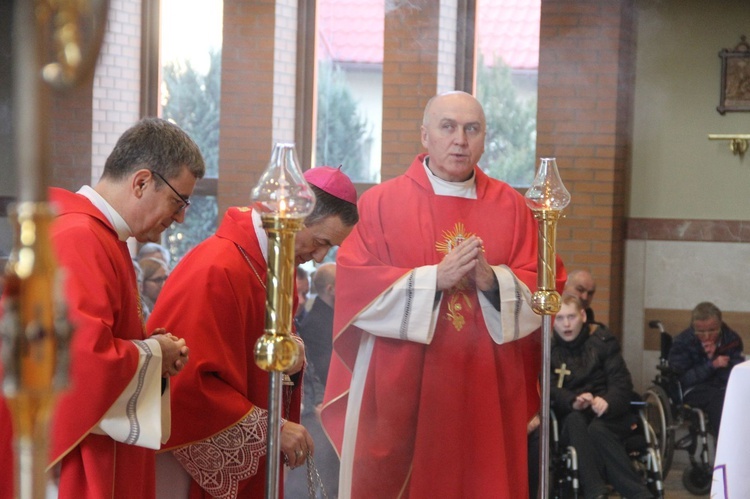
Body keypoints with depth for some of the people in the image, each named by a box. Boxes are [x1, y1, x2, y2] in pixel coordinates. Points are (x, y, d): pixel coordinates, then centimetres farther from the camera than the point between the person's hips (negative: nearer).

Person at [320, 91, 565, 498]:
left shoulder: (511, 207, 8)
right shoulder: (381, 203, 1)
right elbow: (353, 284, -8)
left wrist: (492, 280, -16)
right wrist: (434, 278, -17)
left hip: (486, 391, 2)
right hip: (399, 388, -2)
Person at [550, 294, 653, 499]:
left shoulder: (602, 340, 5)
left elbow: (622, 382, -4)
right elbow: (549, 389, -8)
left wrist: (608, 402, -27)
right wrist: (573, 401, -30)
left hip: (607, 414, -1)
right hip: (570, 416, 1)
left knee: (597, 428, -34)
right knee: (576, 421, -34)